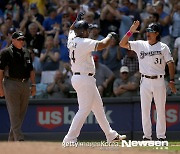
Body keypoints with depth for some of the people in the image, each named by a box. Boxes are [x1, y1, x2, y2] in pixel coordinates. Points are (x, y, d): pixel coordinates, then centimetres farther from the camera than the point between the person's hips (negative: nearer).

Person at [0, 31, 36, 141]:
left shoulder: (26, 53, 16)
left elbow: (31, 70, 20)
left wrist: (33, 85, 11)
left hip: (25, 84, 6)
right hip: (11, 84, -6)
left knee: (22, 113, 6)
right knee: (14, 112, -10)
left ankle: (12, 139, 14)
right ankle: (19, 138, -15)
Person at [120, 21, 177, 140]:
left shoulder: (163, 47, 0)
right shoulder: (140, 45, 6)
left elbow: (170, 63, -1)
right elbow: (122, 44, 1)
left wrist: (172, 80, -9)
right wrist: (131, 31, -9)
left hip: (159, 81, -2)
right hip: (145, 81, 2)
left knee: (160, 110, 2)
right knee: (145, 110, 3)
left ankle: (161, 136, 7)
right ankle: (147, 135, 9)